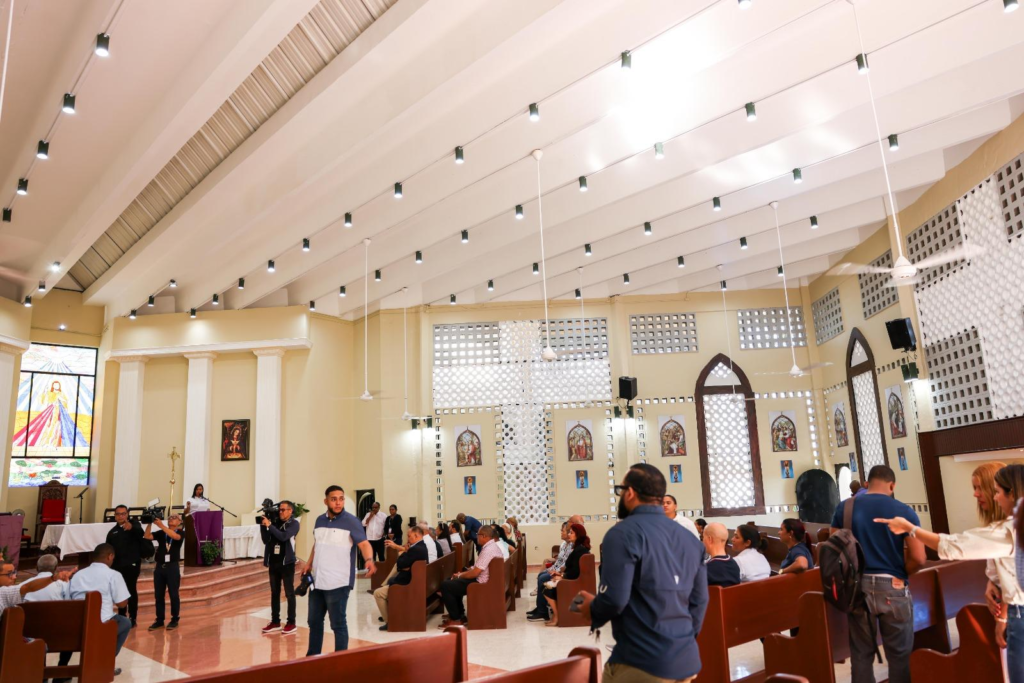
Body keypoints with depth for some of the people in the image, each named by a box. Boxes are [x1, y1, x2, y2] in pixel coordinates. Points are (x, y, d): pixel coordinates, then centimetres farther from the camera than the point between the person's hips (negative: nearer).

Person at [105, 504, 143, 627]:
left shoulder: (134, 523, -2)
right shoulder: (112, 532, 13)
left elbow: (140, 531, -26)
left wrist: (131, 527, -49)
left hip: (132, 564, -5)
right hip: (117, 565, 5)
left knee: (131, 590, -4)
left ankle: (132, 618, 2)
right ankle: (121, 617, 23)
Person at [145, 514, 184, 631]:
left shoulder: (181, 533, 0)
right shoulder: (161, 533, 10)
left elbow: (175, 536, -22)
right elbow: (147, 536, -3)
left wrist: (161, 525, -26)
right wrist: (149, 524, -15)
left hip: (172, 567, -4)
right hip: (159, 566, 4)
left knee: (173, 595, 1)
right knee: (158, 595, 8)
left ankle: (174, 620, 11)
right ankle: (159, 620, 18)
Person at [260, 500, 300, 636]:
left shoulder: (294, 523, -6)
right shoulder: (276, 523, 7)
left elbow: (284, 537, -21)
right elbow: (266, 540, 3)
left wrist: (269, 525, -20)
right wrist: (263, 526, -8)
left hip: (287, 562, -5)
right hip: (273, 562, 5)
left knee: (289, 593, 0)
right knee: (274, 593, 11)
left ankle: (291, 623, 4)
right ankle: (275, 622, 20)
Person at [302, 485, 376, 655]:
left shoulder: (351, 521, -12)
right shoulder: (319, 520, 8)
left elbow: (364, 543, -21)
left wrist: (369, 560, -39)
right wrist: (309, 564, 13)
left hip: (338, 582, -7)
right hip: (317, 580, 7)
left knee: (338, 624, 1)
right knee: (314, 621, 20)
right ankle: (312, 657, 37)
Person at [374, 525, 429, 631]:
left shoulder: (416, 549, -27)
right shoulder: (421, 546, 6)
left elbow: (400, 564, -23)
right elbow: (403, 564, 10)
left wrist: (404, 552, -8)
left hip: (408, 584, -11)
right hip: (412, 580, 11)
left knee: (378, 593, -6)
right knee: (390, 580, 30)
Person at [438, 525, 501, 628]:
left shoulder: (488, 550, -24)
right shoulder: (494, 547, 8)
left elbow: (475, 573, -25)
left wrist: (460, 575, -7)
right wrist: (462, 574, 8)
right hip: (481, 579, 11)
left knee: (445, 585, -10)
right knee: (453, 582, 24)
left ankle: (455, 619, 0)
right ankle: (460, 615, 22)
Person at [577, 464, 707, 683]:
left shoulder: (623, 533, -14)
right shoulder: (690, 539, 8)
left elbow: (614, 598, -19)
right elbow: (699, 599, 9)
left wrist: (592, 611, 0)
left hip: (642, 662, -6)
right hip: (686, 660, 7)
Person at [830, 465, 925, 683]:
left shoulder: (844, 508, 1)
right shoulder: (904, 511, -4)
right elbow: (918, 558, -9)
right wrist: (899, 573, 9)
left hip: (857, 587, 2)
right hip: (892, 588, -2)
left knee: (861, 654, 12)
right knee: (900, 655, 10)